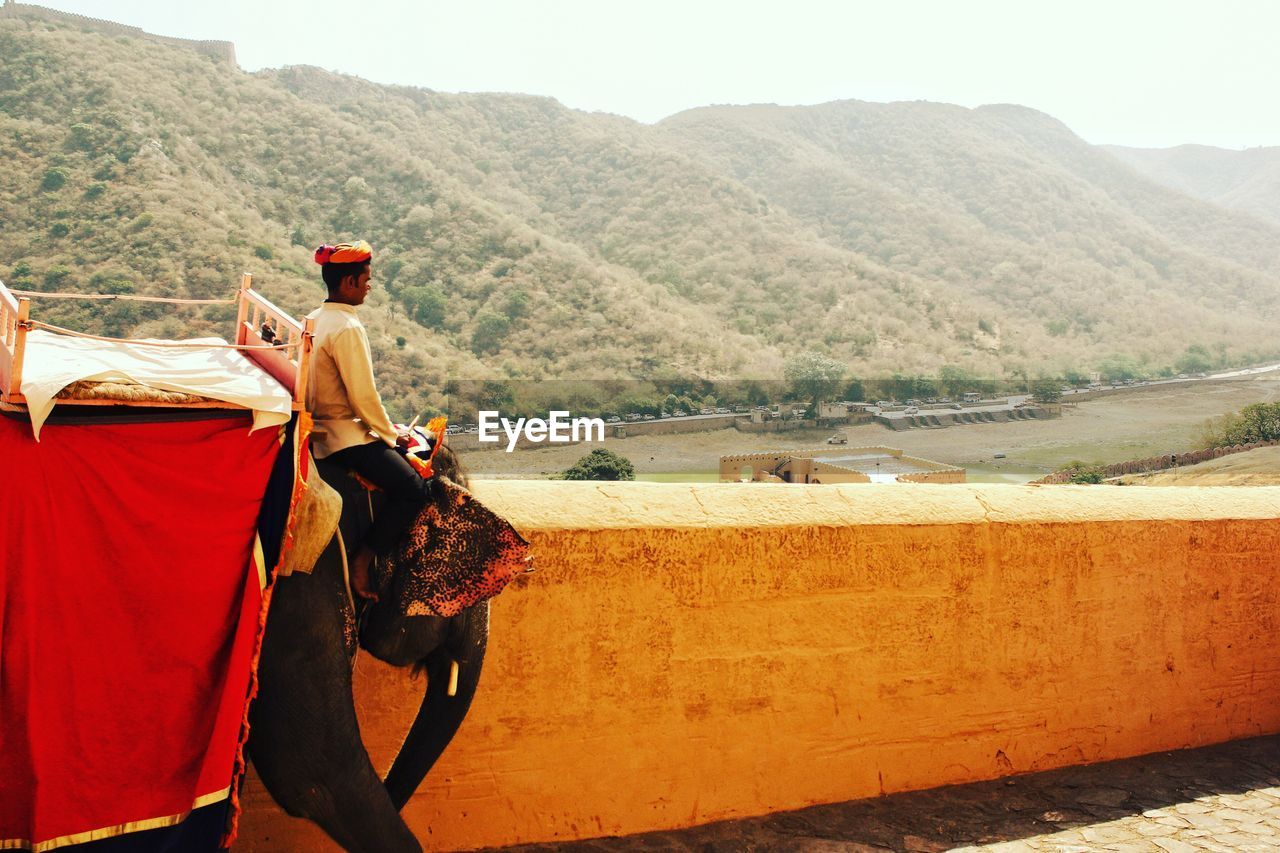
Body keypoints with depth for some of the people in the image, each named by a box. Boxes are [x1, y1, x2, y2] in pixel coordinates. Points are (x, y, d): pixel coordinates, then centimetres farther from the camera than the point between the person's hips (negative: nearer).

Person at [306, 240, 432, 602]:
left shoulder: (317, 318, 12)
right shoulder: (347, 328, -19)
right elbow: (363, 396, -20)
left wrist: (388, 429, 17)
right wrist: (390, 434, -5)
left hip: (325, 426, 11)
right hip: (348, 436, -11)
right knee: (414, 489, -16)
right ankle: (361, 563, -9)